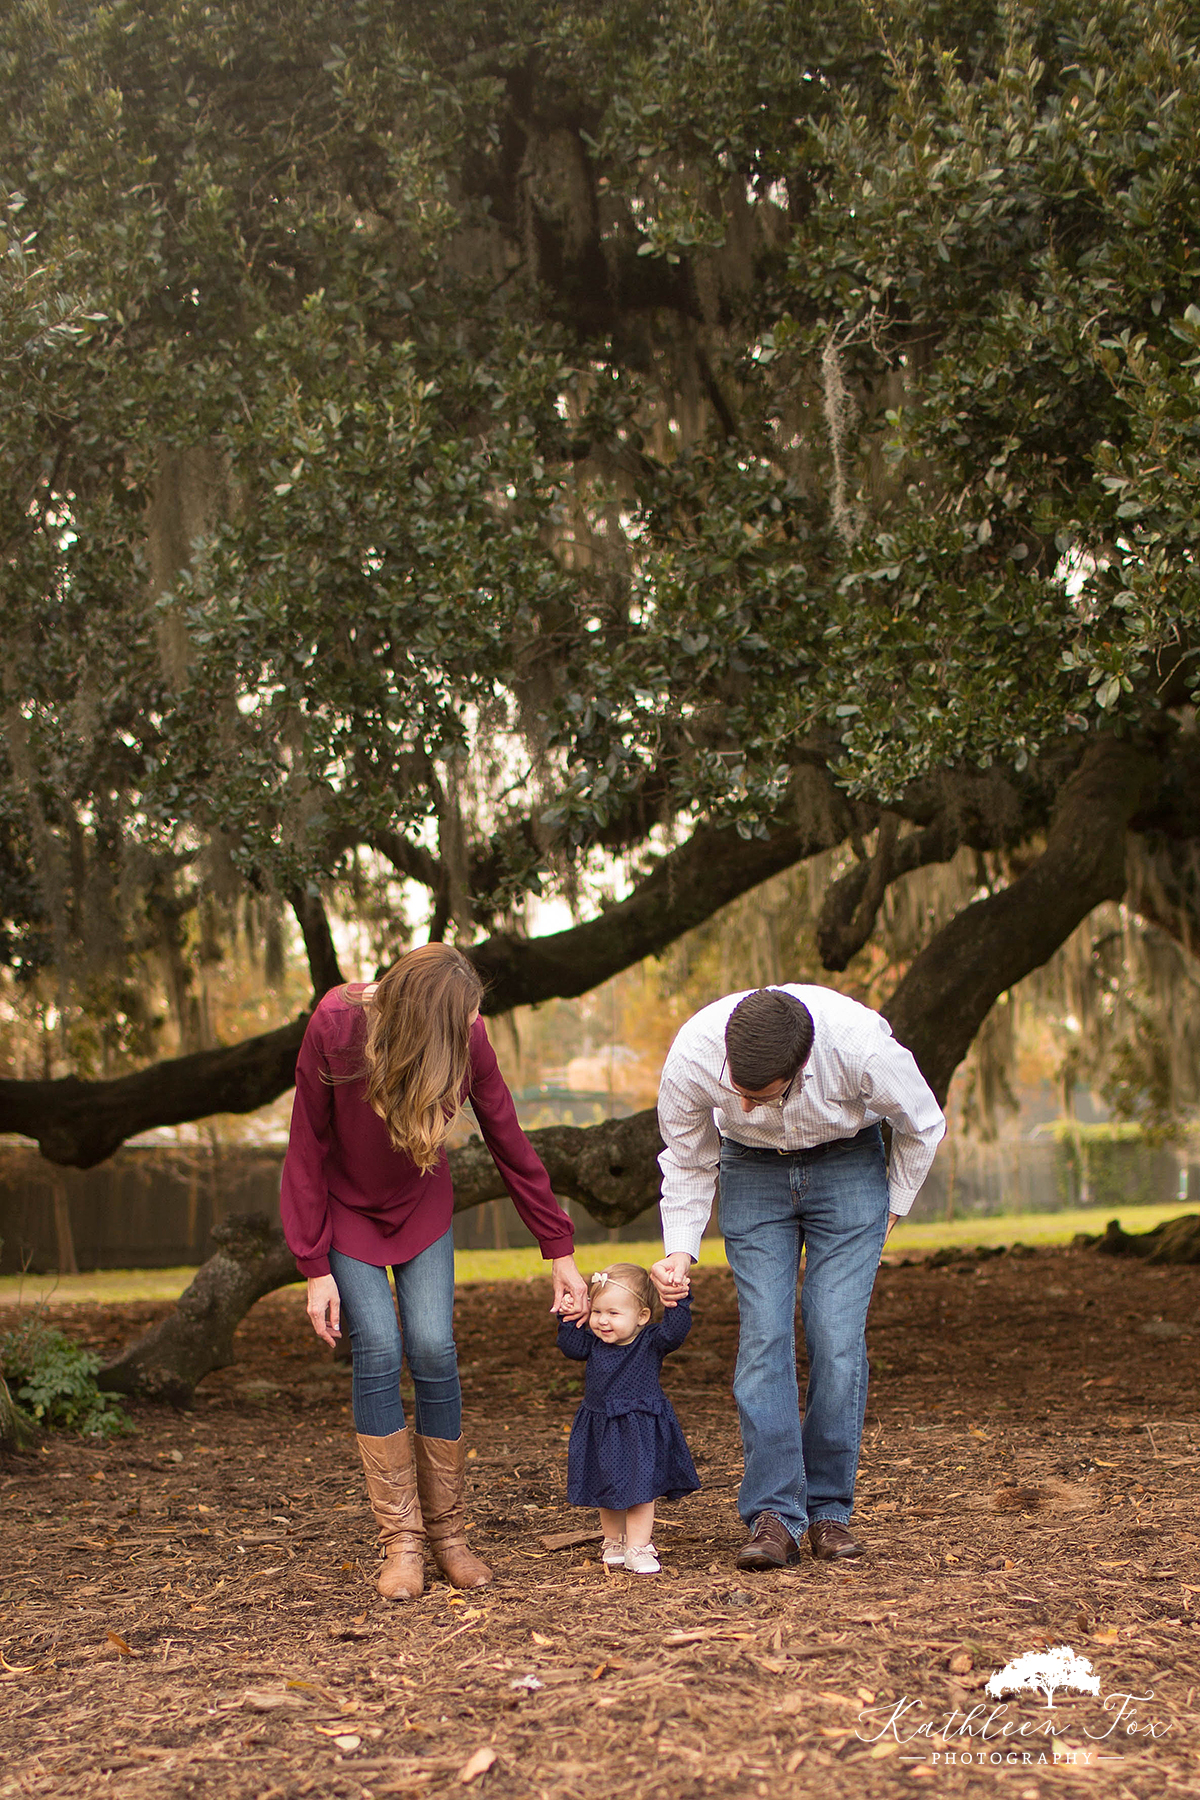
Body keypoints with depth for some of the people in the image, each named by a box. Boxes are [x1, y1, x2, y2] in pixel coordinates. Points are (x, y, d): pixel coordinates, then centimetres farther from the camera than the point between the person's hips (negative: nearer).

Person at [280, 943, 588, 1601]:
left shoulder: (466, 1040, -24)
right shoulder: (334, 1029, -30)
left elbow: (511, 1145, -12)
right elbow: (306, 1152, -19)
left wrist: (560, 1252, -8)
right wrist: (315, 1269, -18)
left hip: (421, 1207, 2)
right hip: (347, 1208, -2)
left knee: (433, 1349, -11)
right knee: (377, 1349, -15)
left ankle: (447, 1534, 2)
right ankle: (402, 1544, -7)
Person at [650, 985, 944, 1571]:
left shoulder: (862, 1047, -36)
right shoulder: (691, 1057, -31)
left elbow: (922, 1125, -11)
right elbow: (687, 1162, -6)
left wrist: (893, 1207, 2)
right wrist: (680, 1250, -15)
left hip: (848, 1163, -1)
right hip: (753, 1170, 1)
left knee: (837, 1339, -11)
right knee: (763, 1335, -12)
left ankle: (829, 1511, 1)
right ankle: (773, 1517, -11)